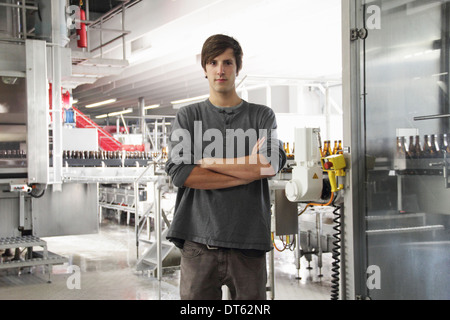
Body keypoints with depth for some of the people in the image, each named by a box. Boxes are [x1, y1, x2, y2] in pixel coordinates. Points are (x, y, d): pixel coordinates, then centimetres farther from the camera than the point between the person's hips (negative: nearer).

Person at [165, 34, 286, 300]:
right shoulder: (188, 117, 11)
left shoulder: (262, 116, 11)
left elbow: (272, 164, -8)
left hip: (249, 241, 0)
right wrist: (248, 171, -7)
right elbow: (179, 172, -6)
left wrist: (208, 162, -5)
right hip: (199, 241, 0)